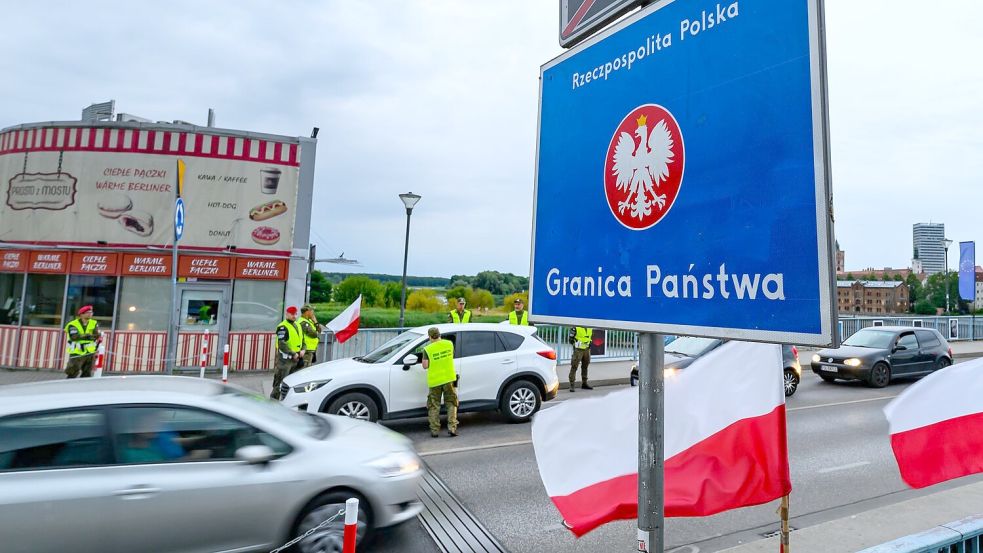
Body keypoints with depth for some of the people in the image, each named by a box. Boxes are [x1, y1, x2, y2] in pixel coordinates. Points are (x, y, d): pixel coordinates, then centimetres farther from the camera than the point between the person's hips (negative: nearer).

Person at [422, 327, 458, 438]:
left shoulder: (427, 349, -10)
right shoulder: (449, 344, -1)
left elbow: (425, 366, -9)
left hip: (434, 381, -2)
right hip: (449, 379, 2)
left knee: (434, 406, 10)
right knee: (451, 404, 12)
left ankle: (434, 430, 12)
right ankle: (452, 427, 5)